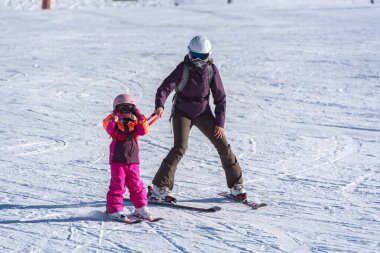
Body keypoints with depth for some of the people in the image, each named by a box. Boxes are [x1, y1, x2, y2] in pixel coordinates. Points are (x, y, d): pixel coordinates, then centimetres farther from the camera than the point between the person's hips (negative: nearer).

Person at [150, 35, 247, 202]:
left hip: (203, 113, 3)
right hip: (182, 112, -3)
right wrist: (160, 105, -46)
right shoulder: (183, 69, -16)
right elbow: (165, 88, -25)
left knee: (223, 145, -1)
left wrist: (220, 123, -8)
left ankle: (236, 186, 13)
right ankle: (160, 187, -14)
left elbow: (220, 97, -3)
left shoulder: (211, 70, -8)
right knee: (180, 147, -20)